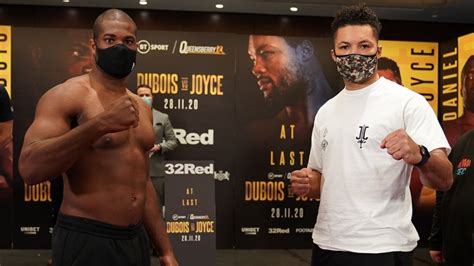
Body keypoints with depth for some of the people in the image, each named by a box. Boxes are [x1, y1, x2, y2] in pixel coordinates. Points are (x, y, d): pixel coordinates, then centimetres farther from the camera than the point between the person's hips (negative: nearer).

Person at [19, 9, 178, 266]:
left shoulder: (140, 107, 11)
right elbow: (30, 168, -23)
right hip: (86, 242, -6)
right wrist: (99, 124, -32)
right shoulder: (66, 95, -10)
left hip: (136, 240, 7)